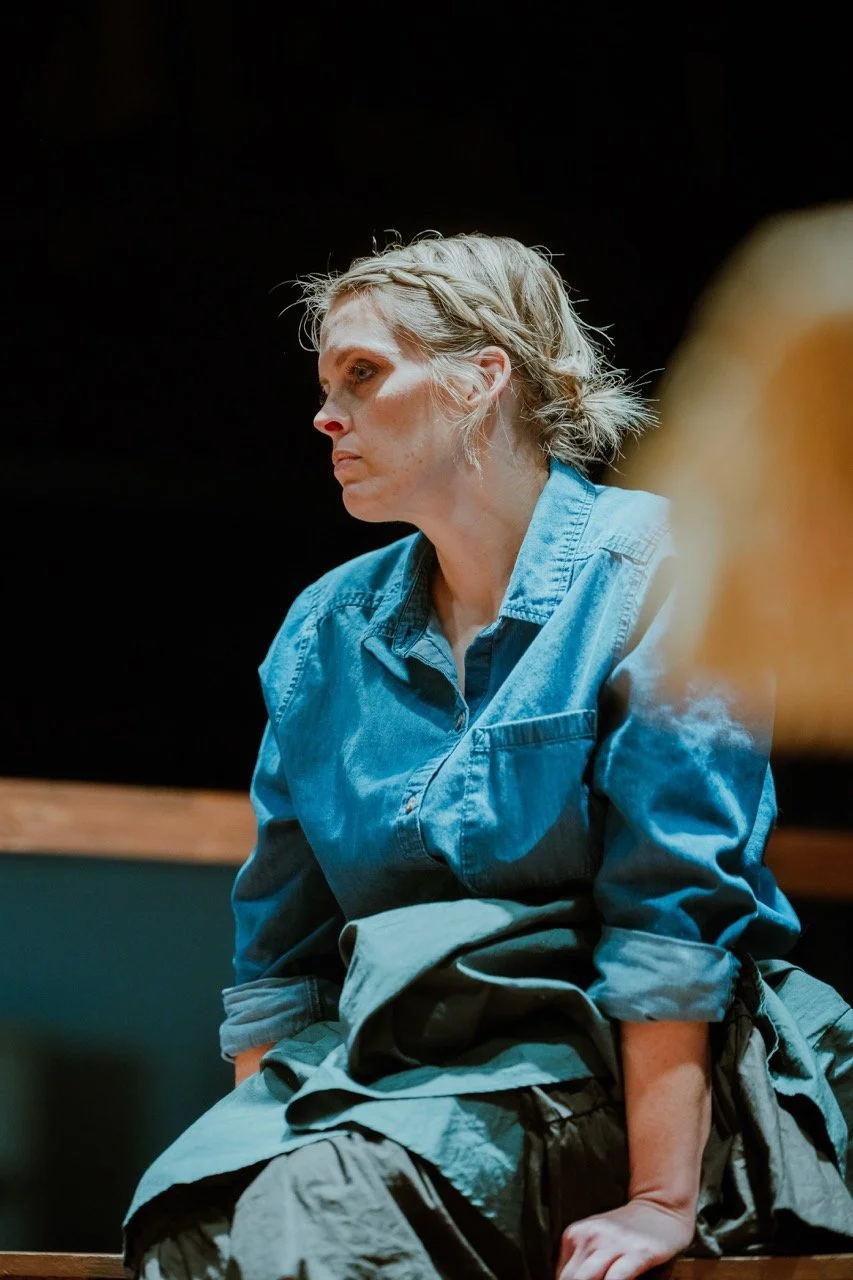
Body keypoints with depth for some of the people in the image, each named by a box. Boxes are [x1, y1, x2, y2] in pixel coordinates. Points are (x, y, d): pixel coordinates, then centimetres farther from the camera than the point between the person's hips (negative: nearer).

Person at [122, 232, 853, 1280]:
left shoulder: (655, 570, -5)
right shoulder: (327, 632, 13)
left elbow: (677, 902, -14)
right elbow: (277, 948, 12)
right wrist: (255, 1122, -4)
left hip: (626, 1070, -4)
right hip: (392, 1056, 5)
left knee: (326, 1193, -32)